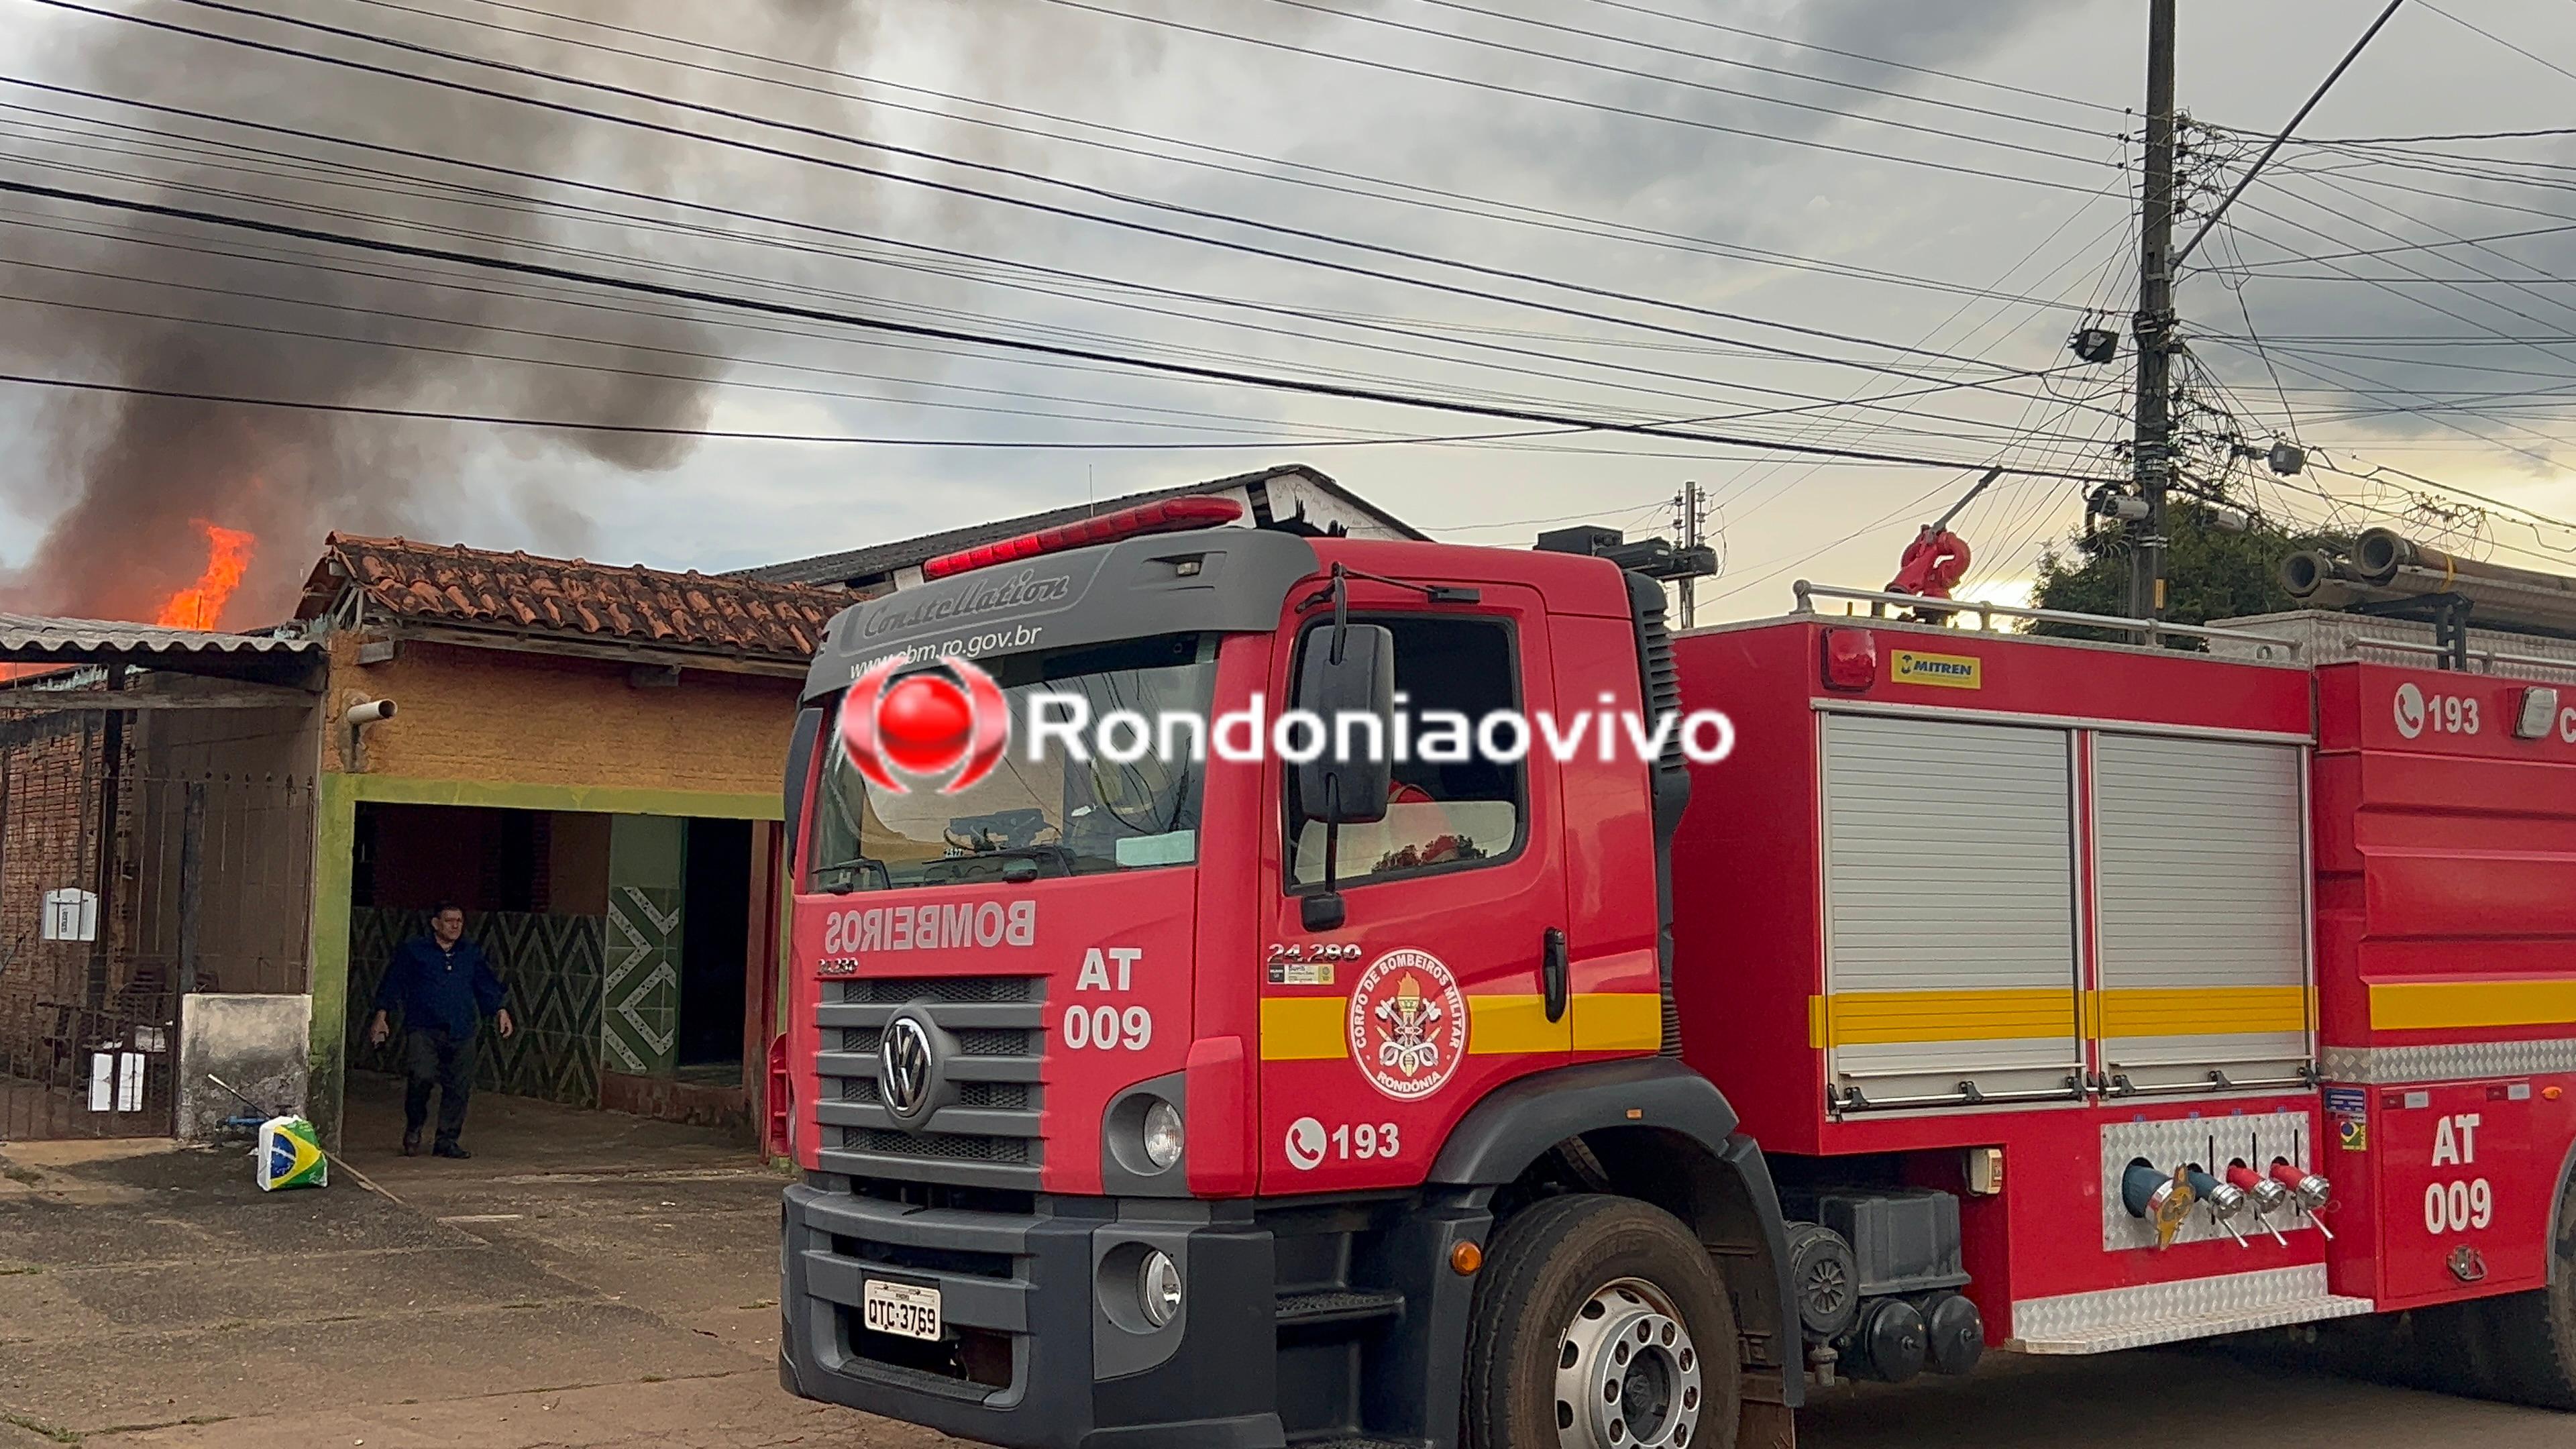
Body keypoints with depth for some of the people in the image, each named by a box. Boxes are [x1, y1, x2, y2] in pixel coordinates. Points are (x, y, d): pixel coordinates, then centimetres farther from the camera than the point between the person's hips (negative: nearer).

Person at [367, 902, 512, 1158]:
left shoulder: (473, 954, 16)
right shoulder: (412, 951, 6)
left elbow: (488, 986, 21)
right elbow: (392, 984, 7)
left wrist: (500, 1011, 7)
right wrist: (381, 1017, 0)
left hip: (461, 1032, 4)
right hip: (423, 1030, -4)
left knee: (459, 1087, 0)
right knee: (421, 1077, -22)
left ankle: (447, 1141, 13)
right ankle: (414, 1128, 4)